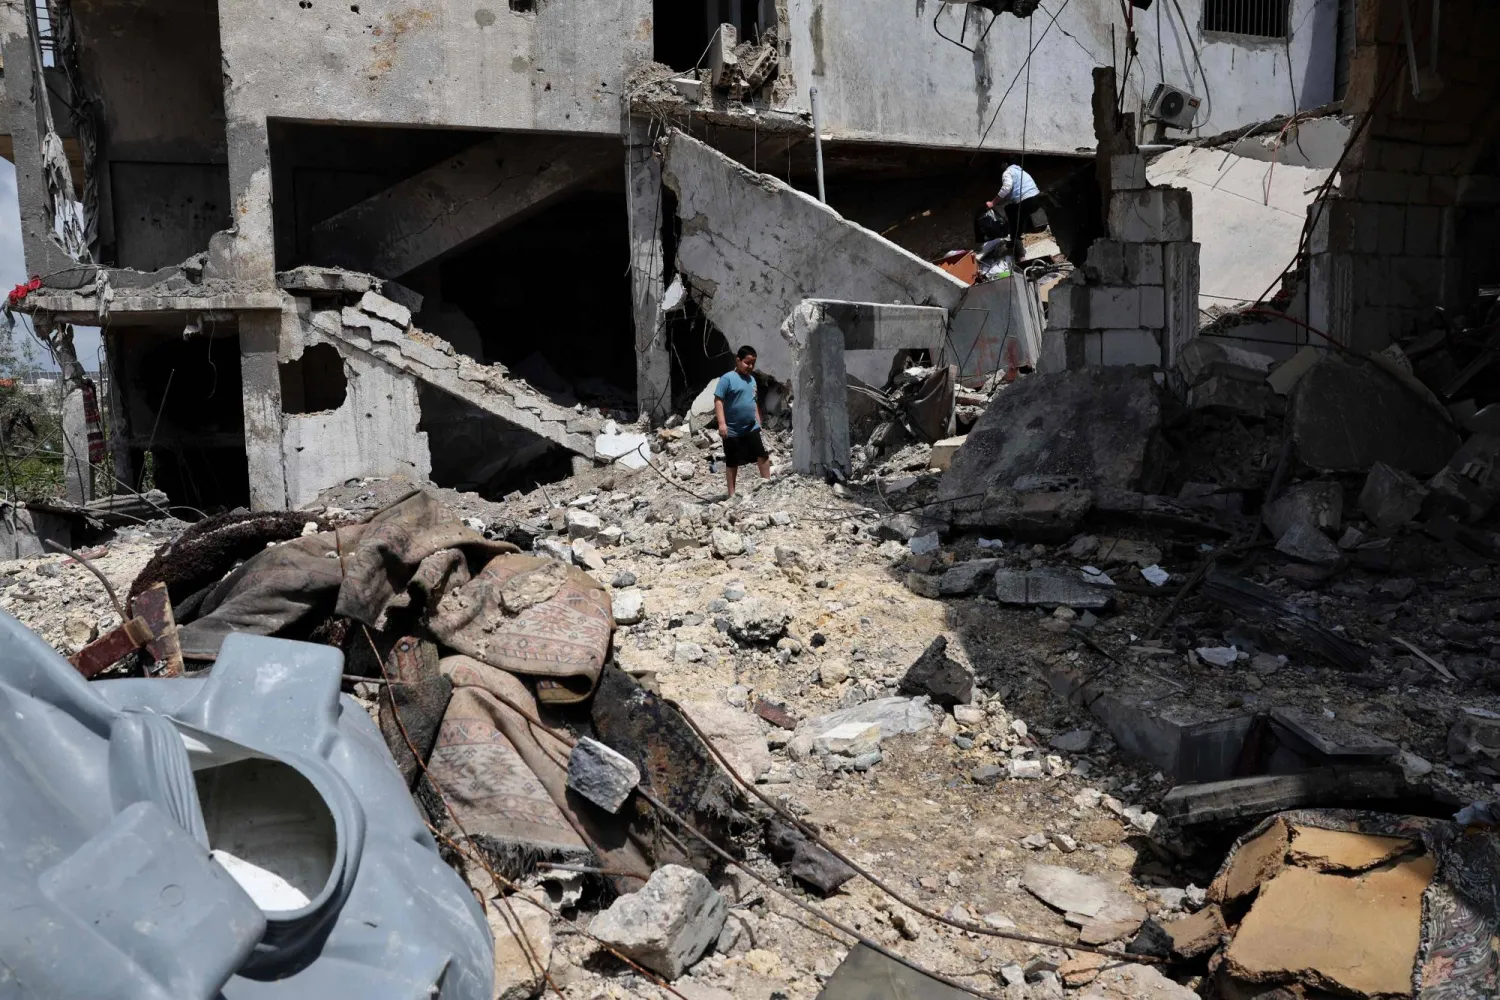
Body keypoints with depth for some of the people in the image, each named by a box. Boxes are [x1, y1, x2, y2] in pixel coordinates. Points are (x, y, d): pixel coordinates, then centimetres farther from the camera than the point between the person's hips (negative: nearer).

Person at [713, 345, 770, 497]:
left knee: (763, 455, -2)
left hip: (752, 428, 6)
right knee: (732, 463, 5)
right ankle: (732, 494, 13)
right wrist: (722, 423, -23)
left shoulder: (752, 379, 12)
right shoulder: (727, 378, -11)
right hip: (733, 430, -6)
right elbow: (718, 400, -15)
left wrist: (759, 423, 21)